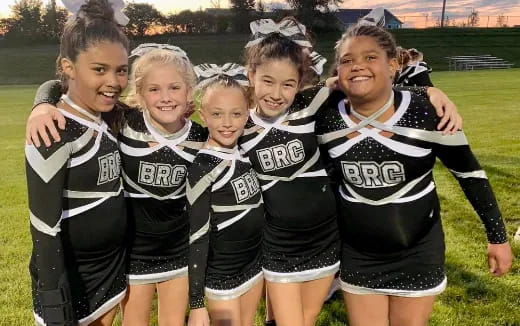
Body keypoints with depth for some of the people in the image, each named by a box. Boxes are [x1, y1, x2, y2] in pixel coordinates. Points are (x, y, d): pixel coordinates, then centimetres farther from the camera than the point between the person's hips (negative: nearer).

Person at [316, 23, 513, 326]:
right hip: (357, 254, 2)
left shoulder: (426, 114, -19)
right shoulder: (327, 120, -12)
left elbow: (470, 173, -7)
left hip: (417, 252, -2)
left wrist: (497, 236, -1)